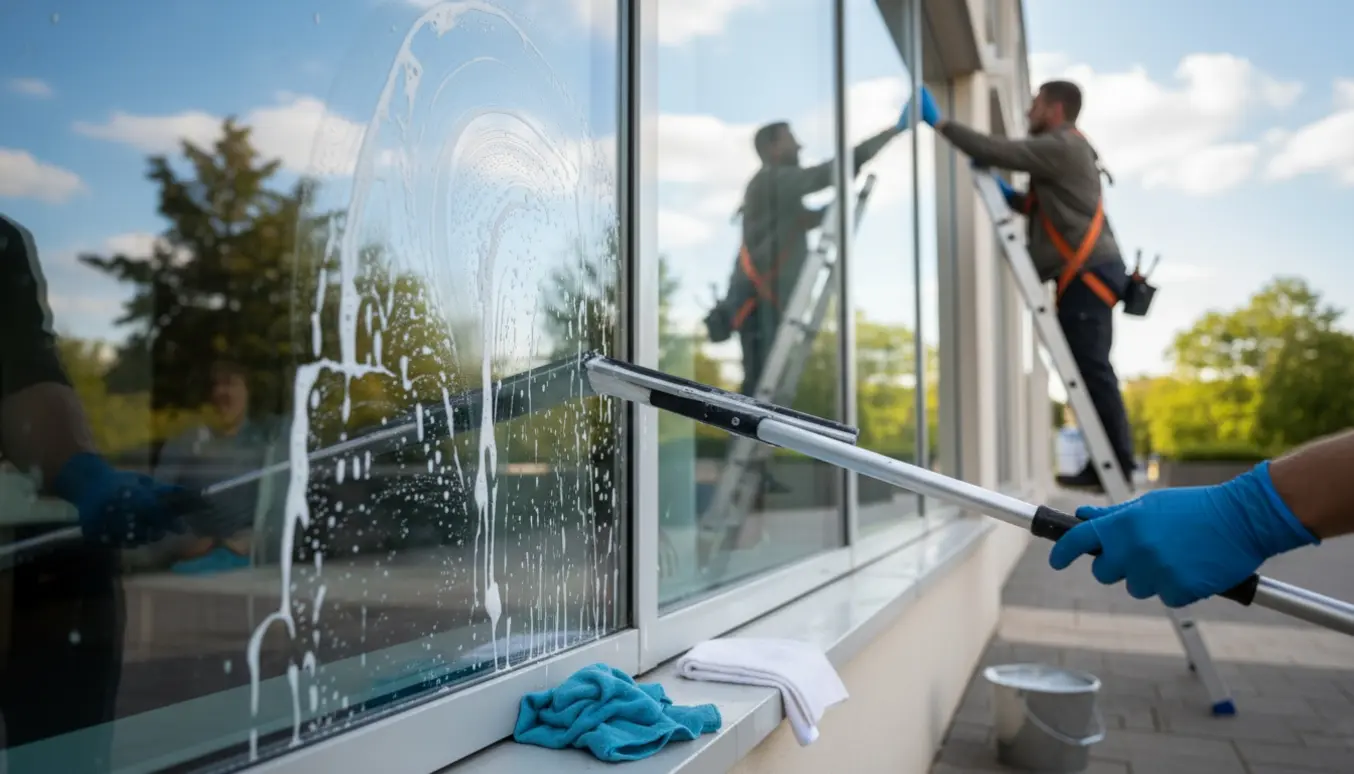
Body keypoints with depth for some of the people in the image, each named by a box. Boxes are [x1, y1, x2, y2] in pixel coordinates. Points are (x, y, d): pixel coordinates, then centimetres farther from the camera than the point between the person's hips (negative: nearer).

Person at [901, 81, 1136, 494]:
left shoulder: (1062, 146, -8)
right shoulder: (1064, 150, 25)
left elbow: (998, 152, -17)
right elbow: (1042, 207, 29)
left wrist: (940, 122, -11)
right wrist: (1007, 194, 12)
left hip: (1089, 273, -10)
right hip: (1085, 275, 10)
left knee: (1092, 370, -12)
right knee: (1087, 370, 7)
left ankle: (1117, 468, -10)